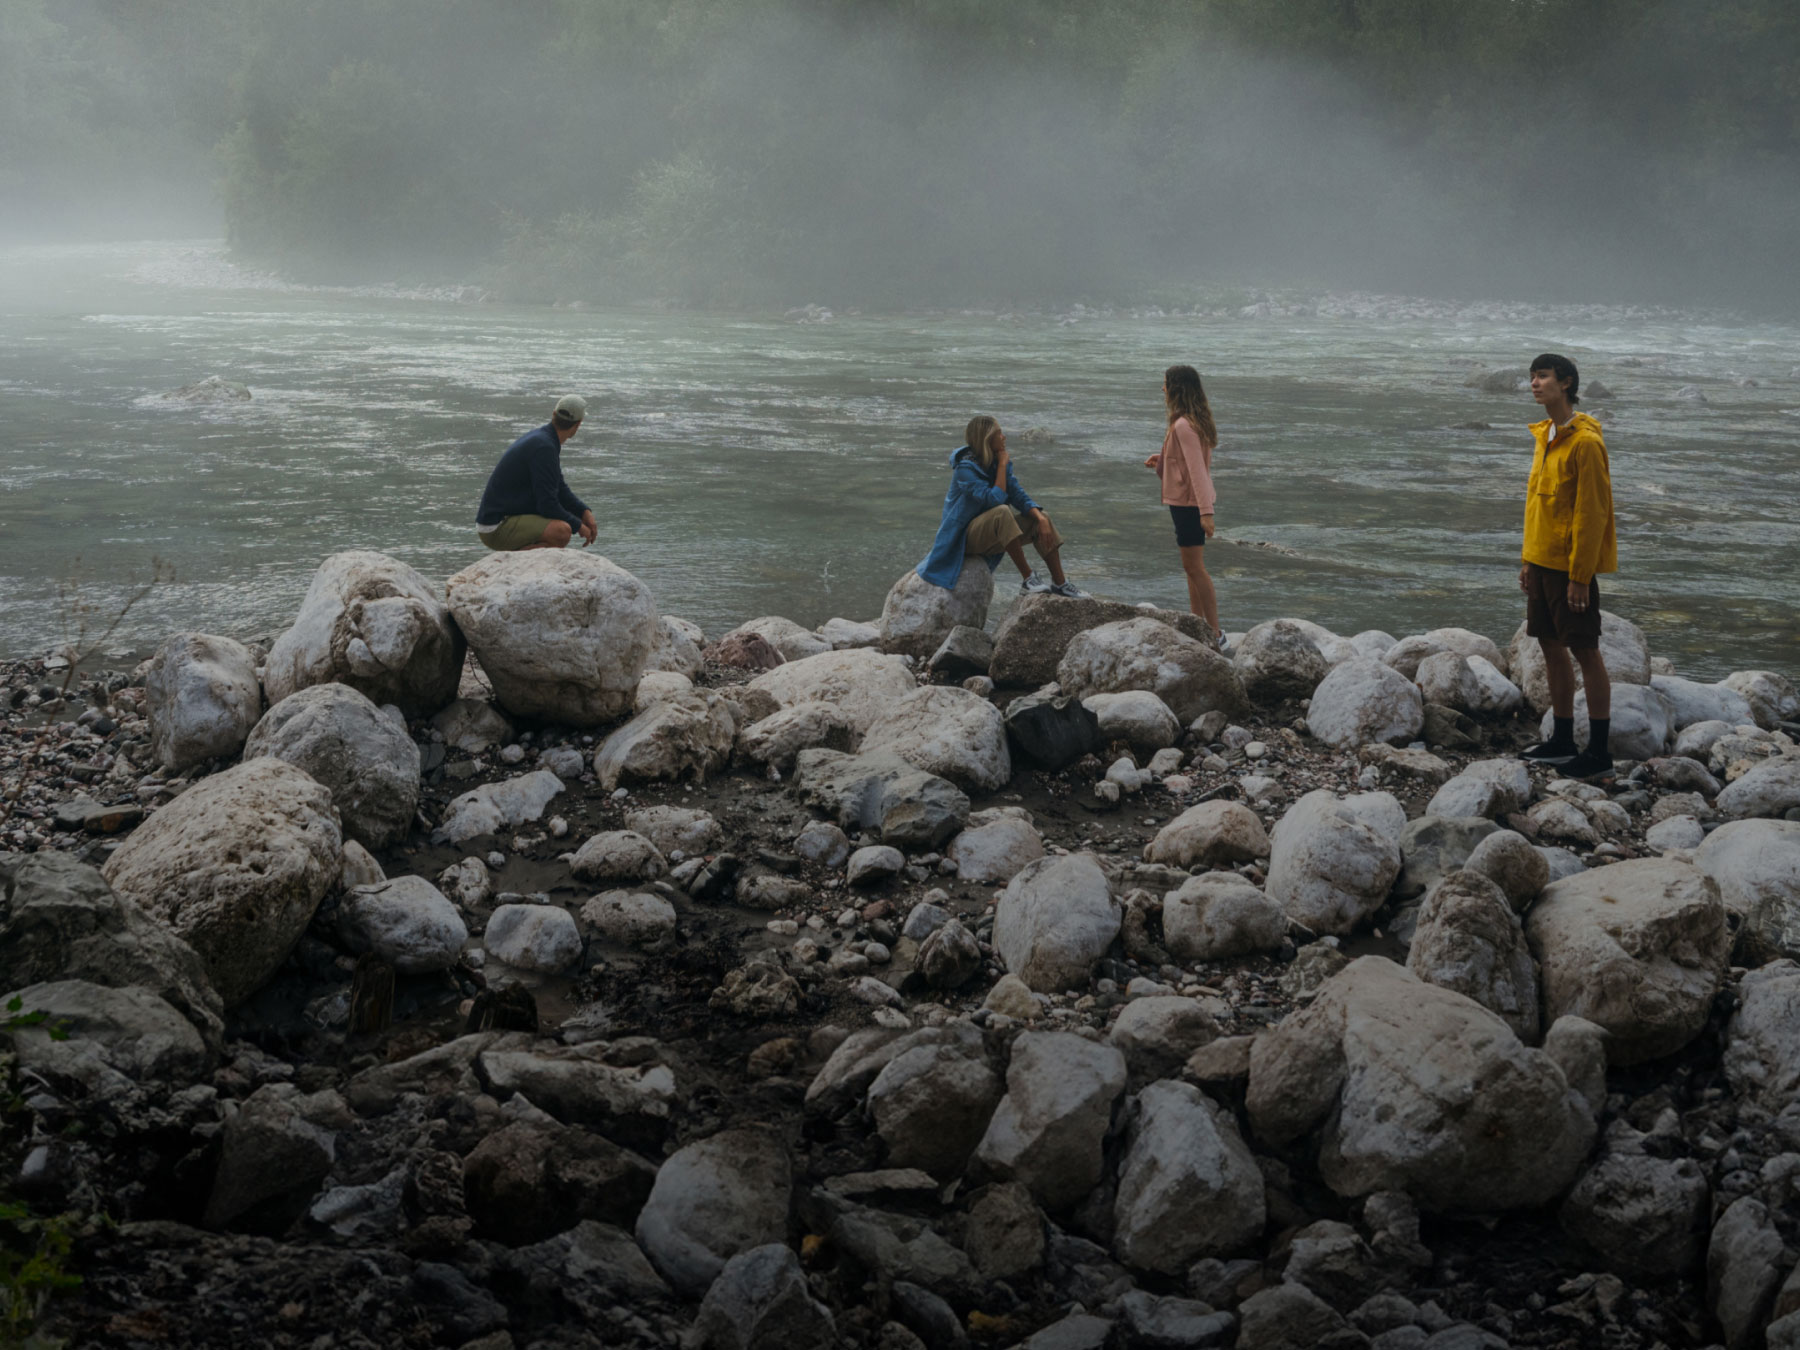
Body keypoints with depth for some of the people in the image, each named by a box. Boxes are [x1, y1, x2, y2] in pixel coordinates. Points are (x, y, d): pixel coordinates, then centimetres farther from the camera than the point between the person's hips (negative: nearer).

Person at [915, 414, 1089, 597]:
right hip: (965, 537, -8)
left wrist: (1041, 518, -19)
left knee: (1041, 520, -6)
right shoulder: (965, 468, -21)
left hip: (991, 534, 8)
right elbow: (994, 499, -30)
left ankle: (1059, 583, -4)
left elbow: (1019, 497, -2)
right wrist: (1002, 465, -22)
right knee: (1002, 512, -35)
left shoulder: (997, 462, 2)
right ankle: (1028, 579, -31)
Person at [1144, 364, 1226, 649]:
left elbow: (1197, 469, -25)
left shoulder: (1183, 426, -21)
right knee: (1193, 567, 16)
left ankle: (1215, 634, -2)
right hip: (1189, 501, 10)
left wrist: (1205, 511, -27)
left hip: (1188, 502, -10)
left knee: (1194, 567, -5)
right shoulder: (1196, 422, 10)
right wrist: (1162, 459, 10)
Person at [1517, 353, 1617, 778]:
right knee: (1551, 645, 13)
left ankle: (1599, 751, 3)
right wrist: (1528, 560, 17)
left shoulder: (1584, 442, -17)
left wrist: (1580, 576, -19)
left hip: (1572, 566, -9)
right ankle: (1562, 740, 23)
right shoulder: (1546, 436, 11)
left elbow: (1592, 512, -19)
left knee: (1584, 650, -3)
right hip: (1542, 562, 9)